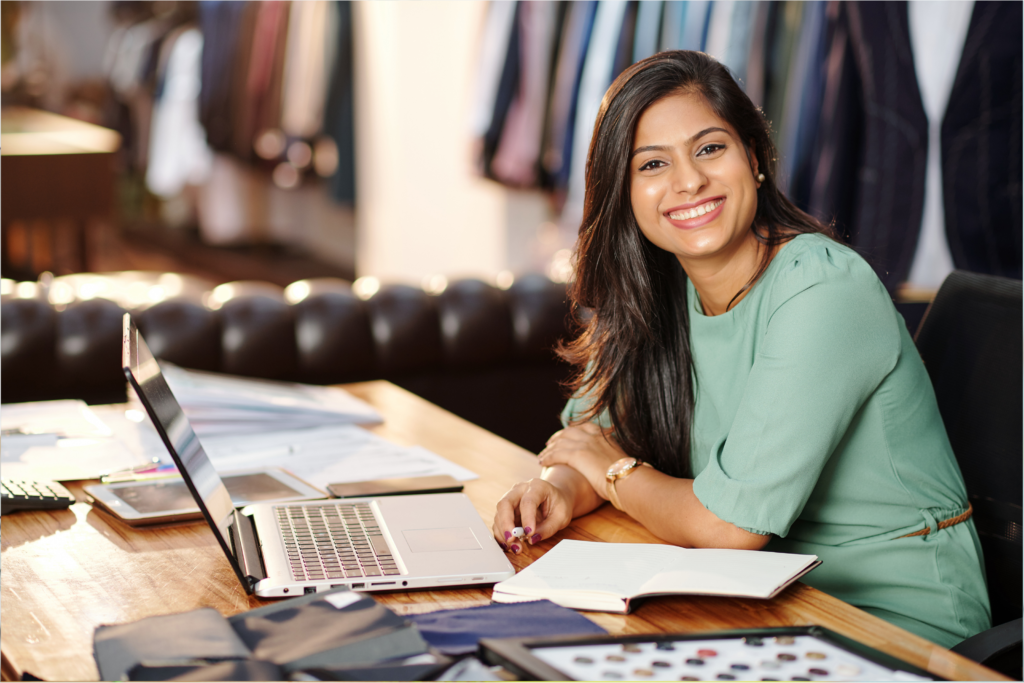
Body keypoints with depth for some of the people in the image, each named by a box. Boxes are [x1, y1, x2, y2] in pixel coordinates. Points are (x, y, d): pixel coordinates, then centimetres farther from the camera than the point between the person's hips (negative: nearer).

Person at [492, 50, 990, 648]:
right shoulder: (654, 294, 0)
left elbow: (732, 523, -25)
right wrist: (562, 489, -14)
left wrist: (614, 472, -7)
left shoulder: (822, 290, -22)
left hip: (900, 612, -6)